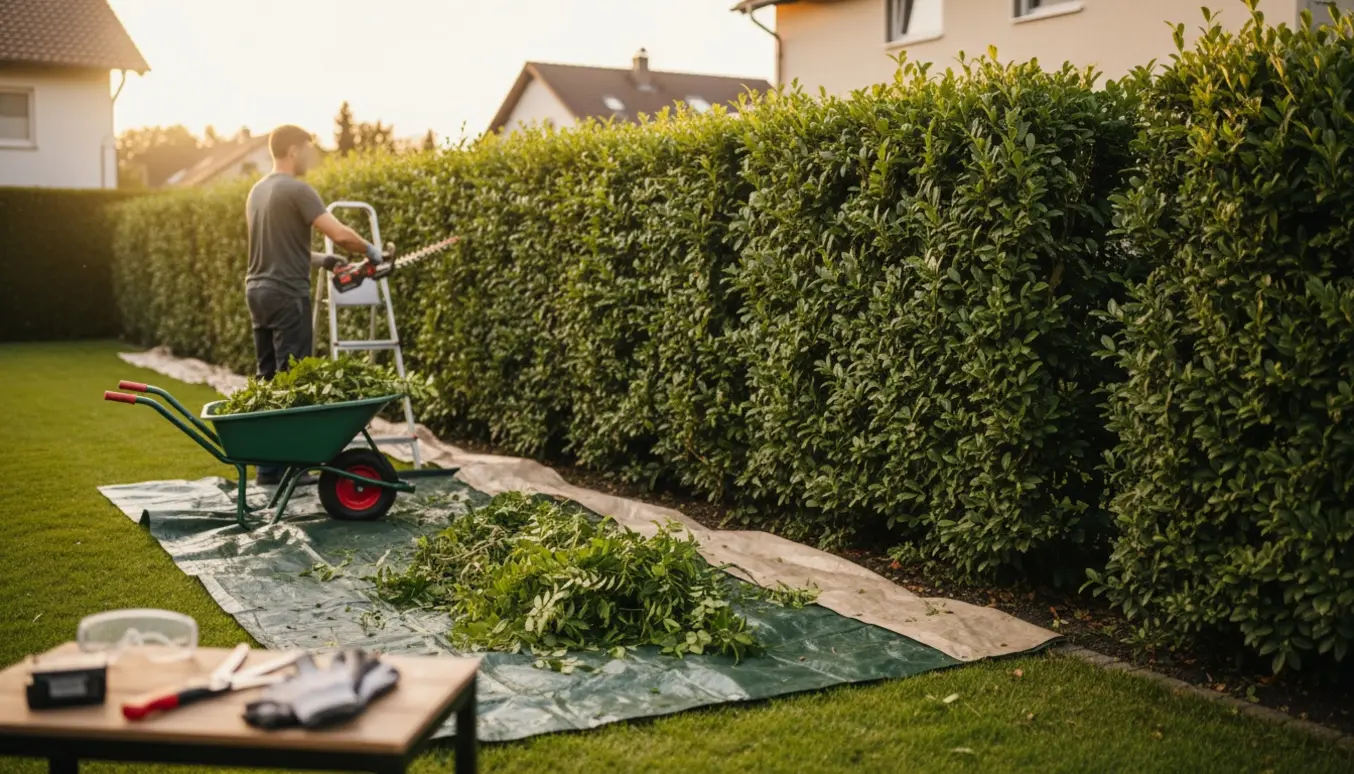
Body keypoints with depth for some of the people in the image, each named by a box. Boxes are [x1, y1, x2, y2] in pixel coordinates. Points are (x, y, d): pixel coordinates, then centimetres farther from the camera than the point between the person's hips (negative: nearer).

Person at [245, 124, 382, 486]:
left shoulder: (257, 191, 15)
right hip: (287, 295, -9)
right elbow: (340, 234, -18)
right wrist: (371, 251, -1)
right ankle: (286, 465, -3)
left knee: (268, 379, 11)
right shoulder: (297, 190, -11)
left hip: (259, 291, 9)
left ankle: (267, 464, 14)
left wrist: (322, 260, 20)